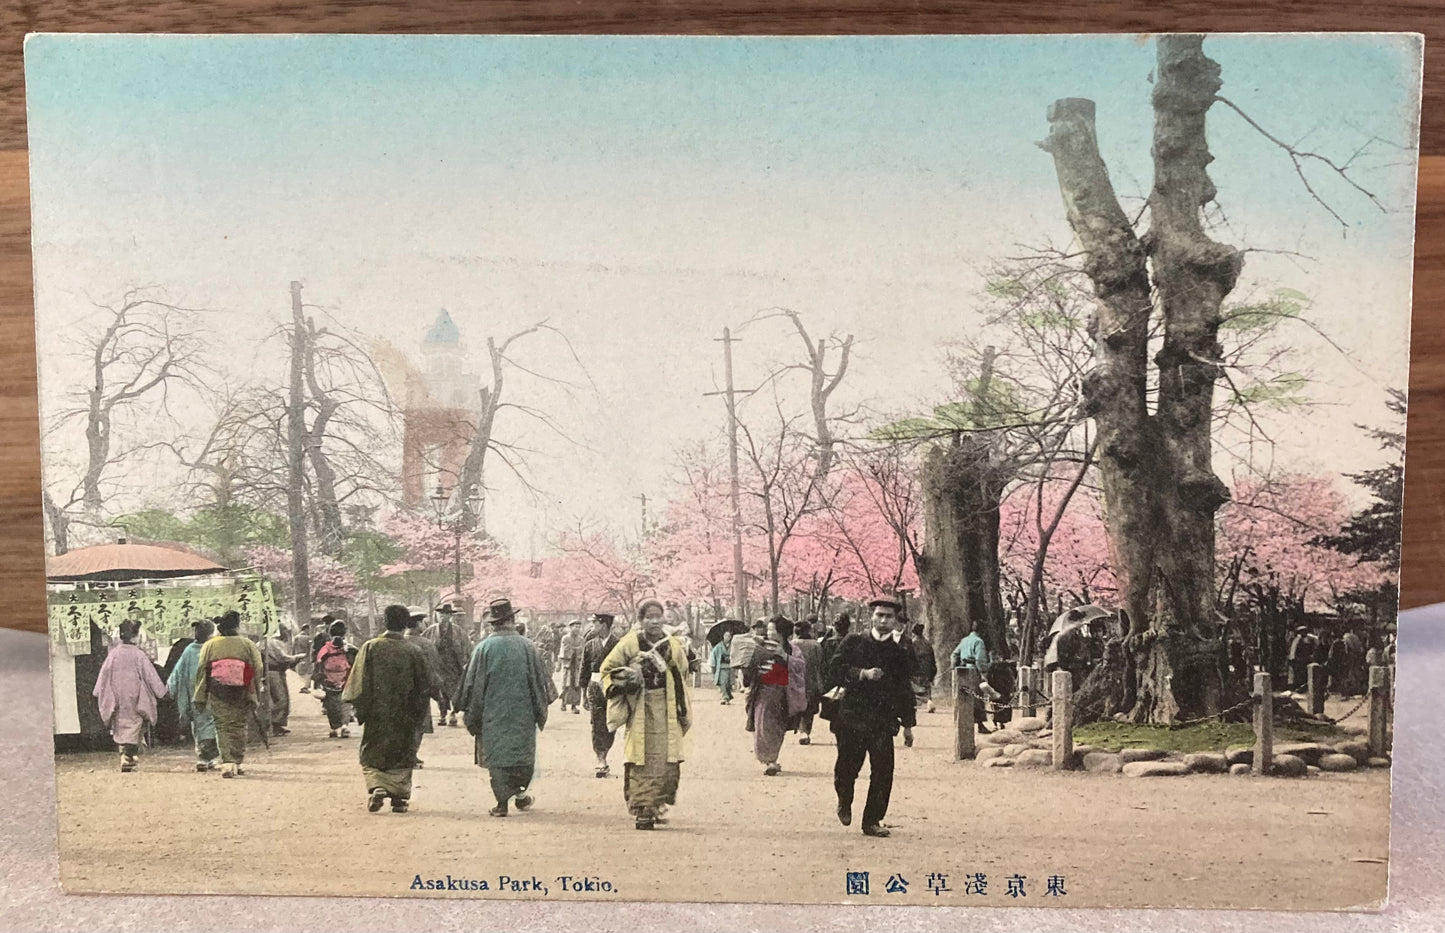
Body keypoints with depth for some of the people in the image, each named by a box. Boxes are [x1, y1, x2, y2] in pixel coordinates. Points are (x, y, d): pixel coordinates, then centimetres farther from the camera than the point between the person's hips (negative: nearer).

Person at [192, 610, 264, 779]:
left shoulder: (209, 646, 1)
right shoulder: (247, 645, 1)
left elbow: (201, 671, 2)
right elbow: (257, 671, 0)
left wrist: (200, 698, 8)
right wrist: (254, 697, 8)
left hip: (218, 695, -1)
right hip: (240, 695, 1)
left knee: (223, 727, 2)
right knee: (238, 727, 13)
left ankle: (227, 763, -14)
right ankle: (237, 762, 19)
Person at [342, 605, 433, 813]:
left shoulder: (371, 647, -7)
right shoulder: (414, 651, -6)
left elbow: (359, 681, -6)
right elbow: (424, 685, -1)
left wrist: (359, 710, 4)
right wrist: (419, 715, 11)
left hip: (376, 716, 0)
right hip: (405, 718, 0)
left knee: (371, 756, 13)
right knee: (402, 757, 12)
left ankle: (376, 787, -7)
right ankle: (400, 798, 11)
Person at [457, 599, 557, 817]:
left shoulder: (484, 648, -7)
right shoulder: (528, 647, -5)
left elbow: (473, 684, -3)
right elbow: (540, 680, 3)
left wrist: (472, 716, 8)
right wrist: (541, 710, 17)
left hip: (493, 714, -1)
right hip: (523, 713, 1)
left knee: (496, 756, 6)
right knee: (523, 753, 16)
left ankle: (502, 802, 6)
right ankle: (521, 794, 23)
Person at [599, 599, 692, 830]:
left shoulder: (673, 647, 10)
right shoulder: (629, 644, -1)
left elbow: (682, 678, 22)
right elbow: (607, 670, 6)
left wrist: (683, 711, 18)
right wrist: (624, 680, -13)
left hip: (667, 714, 3)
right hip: (640, 713, -3)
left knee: (668, 763, -2)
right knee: (642, 763, -7)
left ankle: (658, 806, 11)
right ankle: (642, 811, -1)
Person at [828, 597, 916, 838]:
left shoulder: (899, 653, 11)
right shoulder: (852, 643, 4)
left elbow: (904, 691, 15)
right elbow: (835, 671, -7)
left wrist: (907, 723, 13)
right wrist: (863, 674, -20)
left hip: (883, 721, 2)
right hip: (851, 717, -1)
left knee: (883, 771, -7)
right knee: (846, 769, 4)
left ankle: (872, 820, 6)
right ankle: (844, 802, 35)